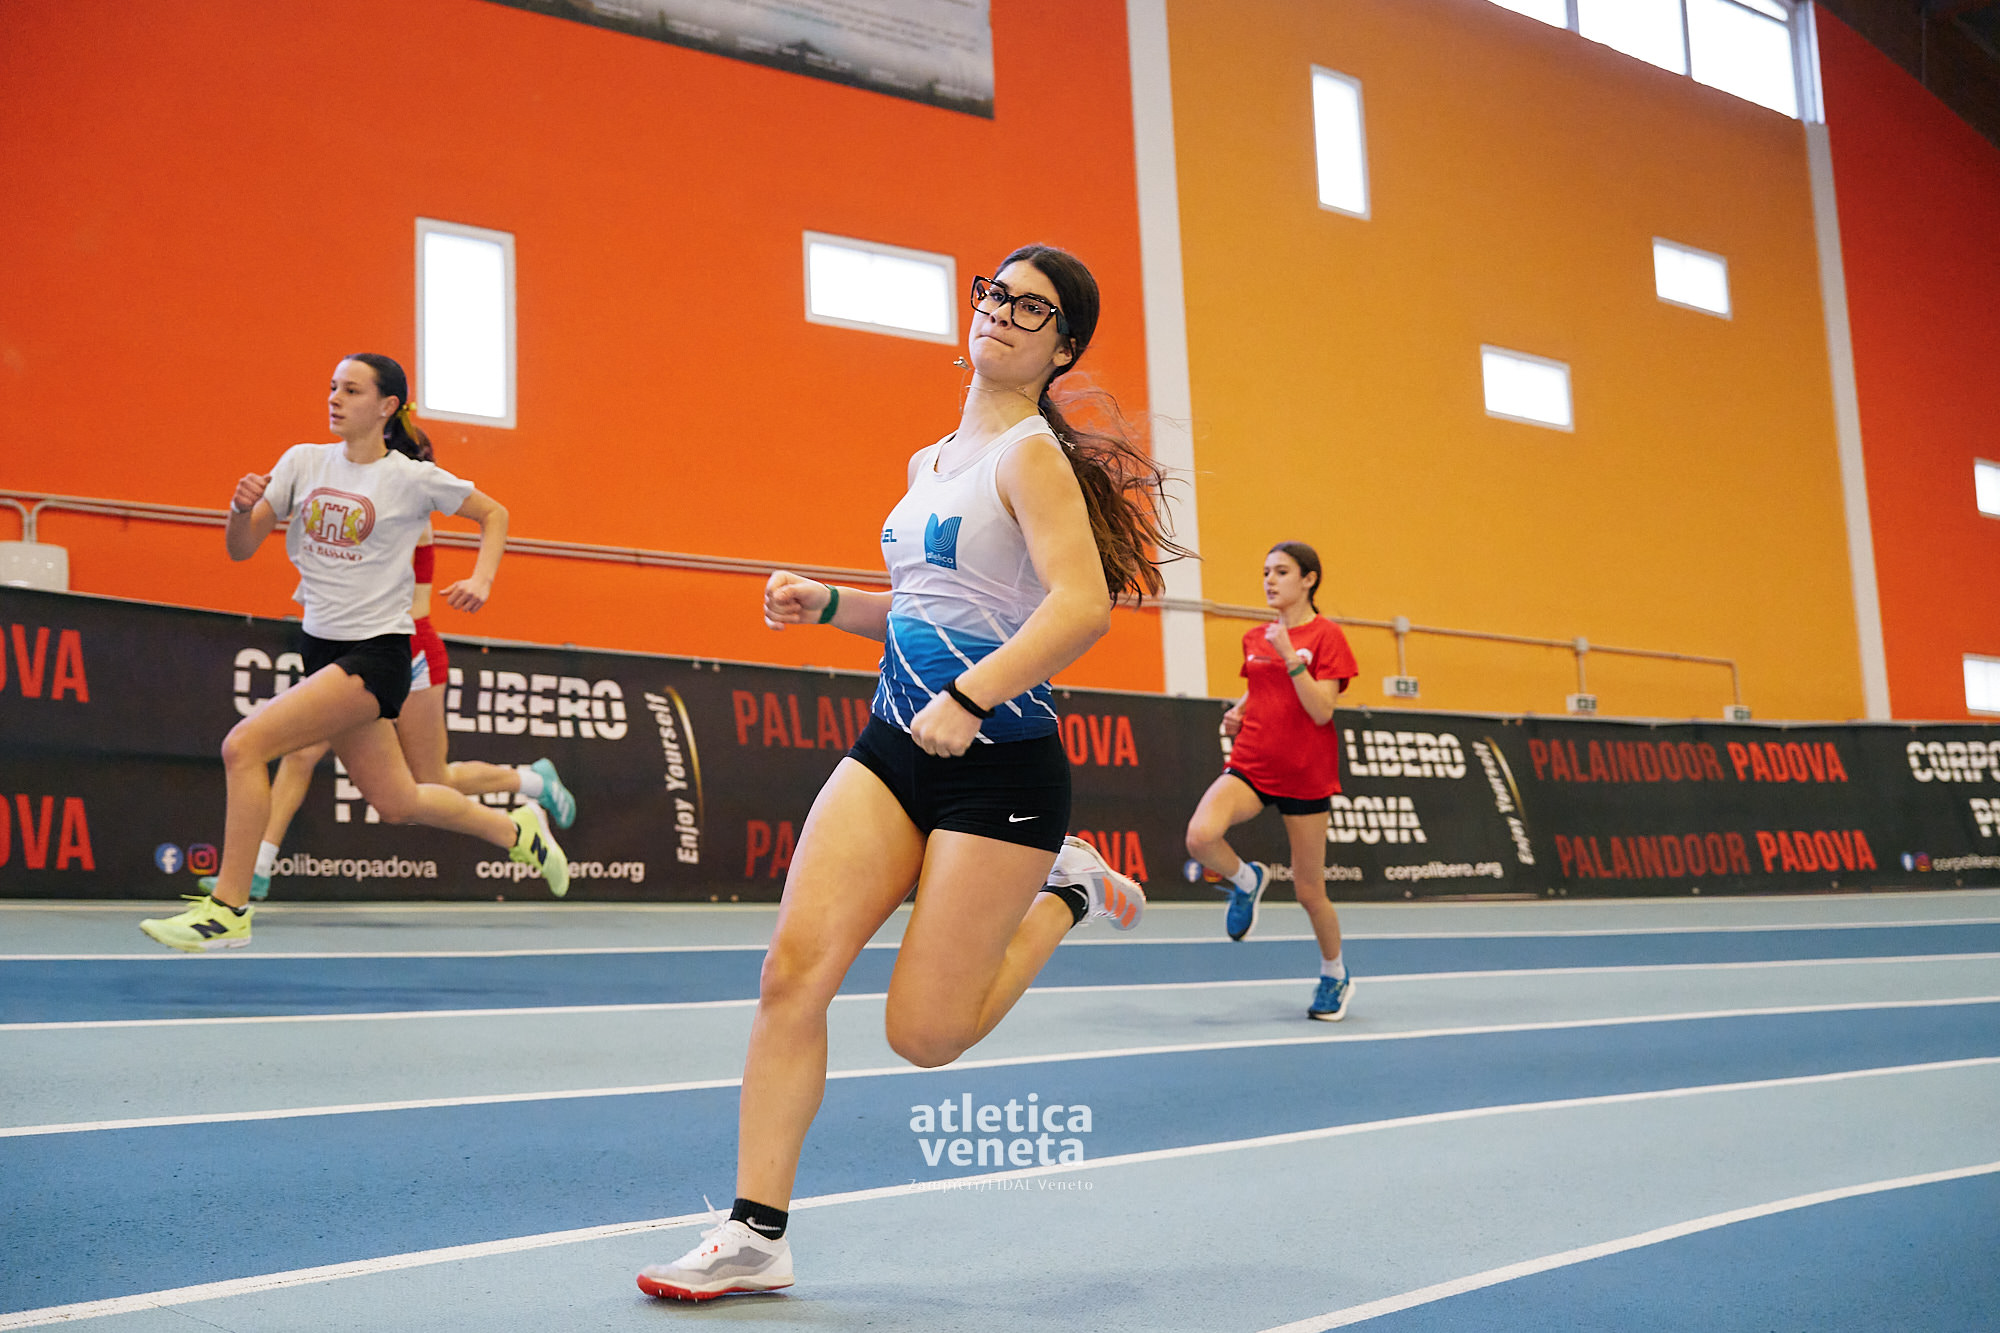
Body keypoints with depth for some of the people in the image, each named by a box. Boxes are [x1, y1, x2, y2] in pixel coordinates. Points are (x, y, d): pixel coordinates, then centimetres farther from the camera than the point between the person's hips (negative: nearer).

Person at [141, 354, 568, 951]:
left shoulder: (412, 478, -7)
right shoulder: (303, 461, 6)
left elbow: (493, 514, 7)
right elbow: (241, 549, 6)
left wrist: (480, 581, -9)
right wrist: (242, 508, -16)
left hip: (375, 654, -6)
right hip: (321, 648, 6)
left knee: (244, 743, -20)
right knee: (396, 802, 15)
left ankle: (228, 908, -11)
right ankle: (517, 829, 38)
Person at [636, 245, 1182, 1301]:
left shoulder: (1031, 452, -9)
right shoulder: (929, 463, 16)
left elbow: (1082, 602, -23)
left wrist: (969, 698, -30)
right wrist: (828, 604, 13)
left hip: (999, 763, -7)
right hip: (893, 746, 7)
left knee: (924, 1034, -2)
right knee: (793, 970, -9)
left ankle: (1066, 892, 21)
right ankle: (755, 1236, -1)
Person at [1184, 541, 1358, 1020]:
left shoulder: (1327, 636, -6)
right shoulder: (1254, 639, 9)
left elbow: (1321, 710, -16)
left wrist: (1290, 654, -23)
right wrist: (1237, 713, 4)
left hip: (1305, 777, -4)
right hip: (1251, 765, 4)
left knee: (1309, 891, 6)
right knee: (1201, 835, -28)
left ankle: (1335, 976, 32)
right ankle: (1246, 880, 5)